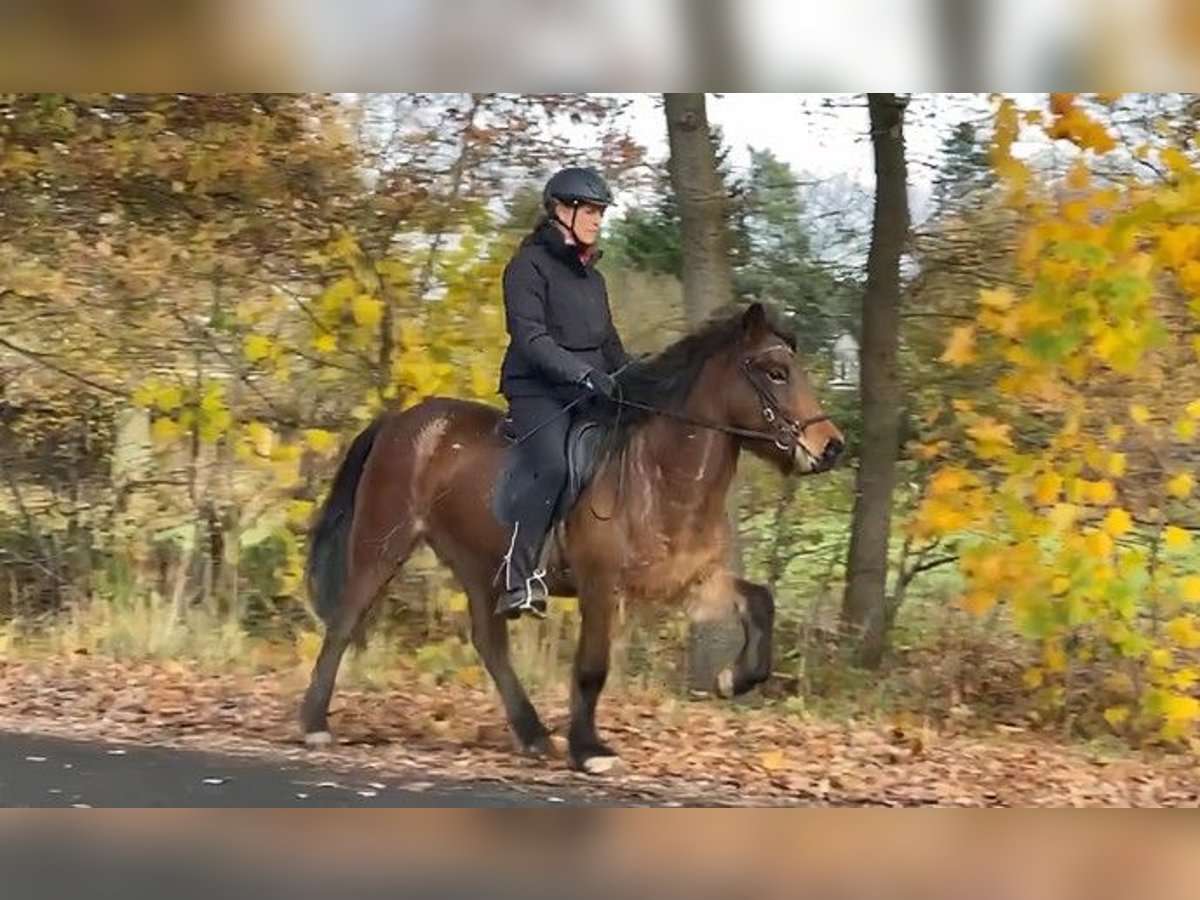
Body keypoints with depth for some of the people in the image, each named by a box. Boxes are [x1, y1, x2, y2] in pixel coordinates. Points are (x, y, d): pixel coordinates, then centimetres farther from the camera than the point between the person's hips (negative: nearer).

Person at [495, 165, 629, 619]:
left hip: (590, 394, 9)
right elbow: (529, 337, -16)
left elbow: (609, 343, 26)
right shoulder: (529, 265, -4)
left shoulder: (591, 275, 21)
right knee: (556, 467, -31)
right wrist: (583, 373, -26)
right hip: (537, 392, -8)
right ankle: (519, 579, -30)